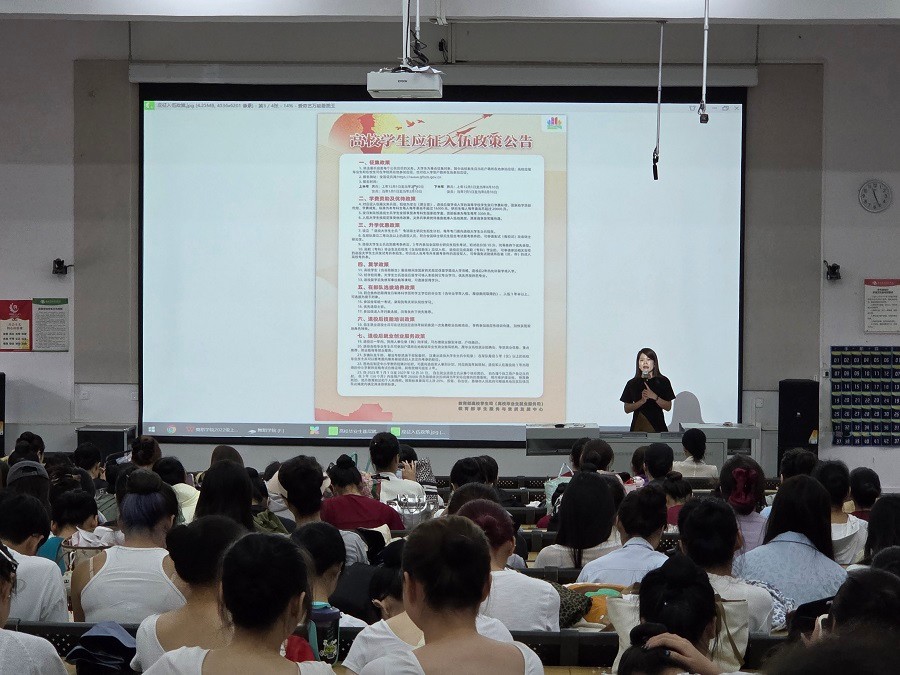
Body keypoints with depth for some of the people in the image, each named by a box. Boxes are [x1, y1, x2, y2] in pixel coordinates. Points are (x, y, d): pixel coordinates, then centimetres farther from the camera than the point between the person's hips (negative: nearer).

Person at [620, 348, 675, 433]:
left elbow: (668, 407, 0)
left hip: (657, 425, -1)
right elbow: (627, 409, 3)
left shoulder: (663, 381, 3)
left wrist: (655, 397, -15)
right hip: (638, 426, 1)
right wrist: (642, 401, -13)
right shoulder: (632, 383, 6)